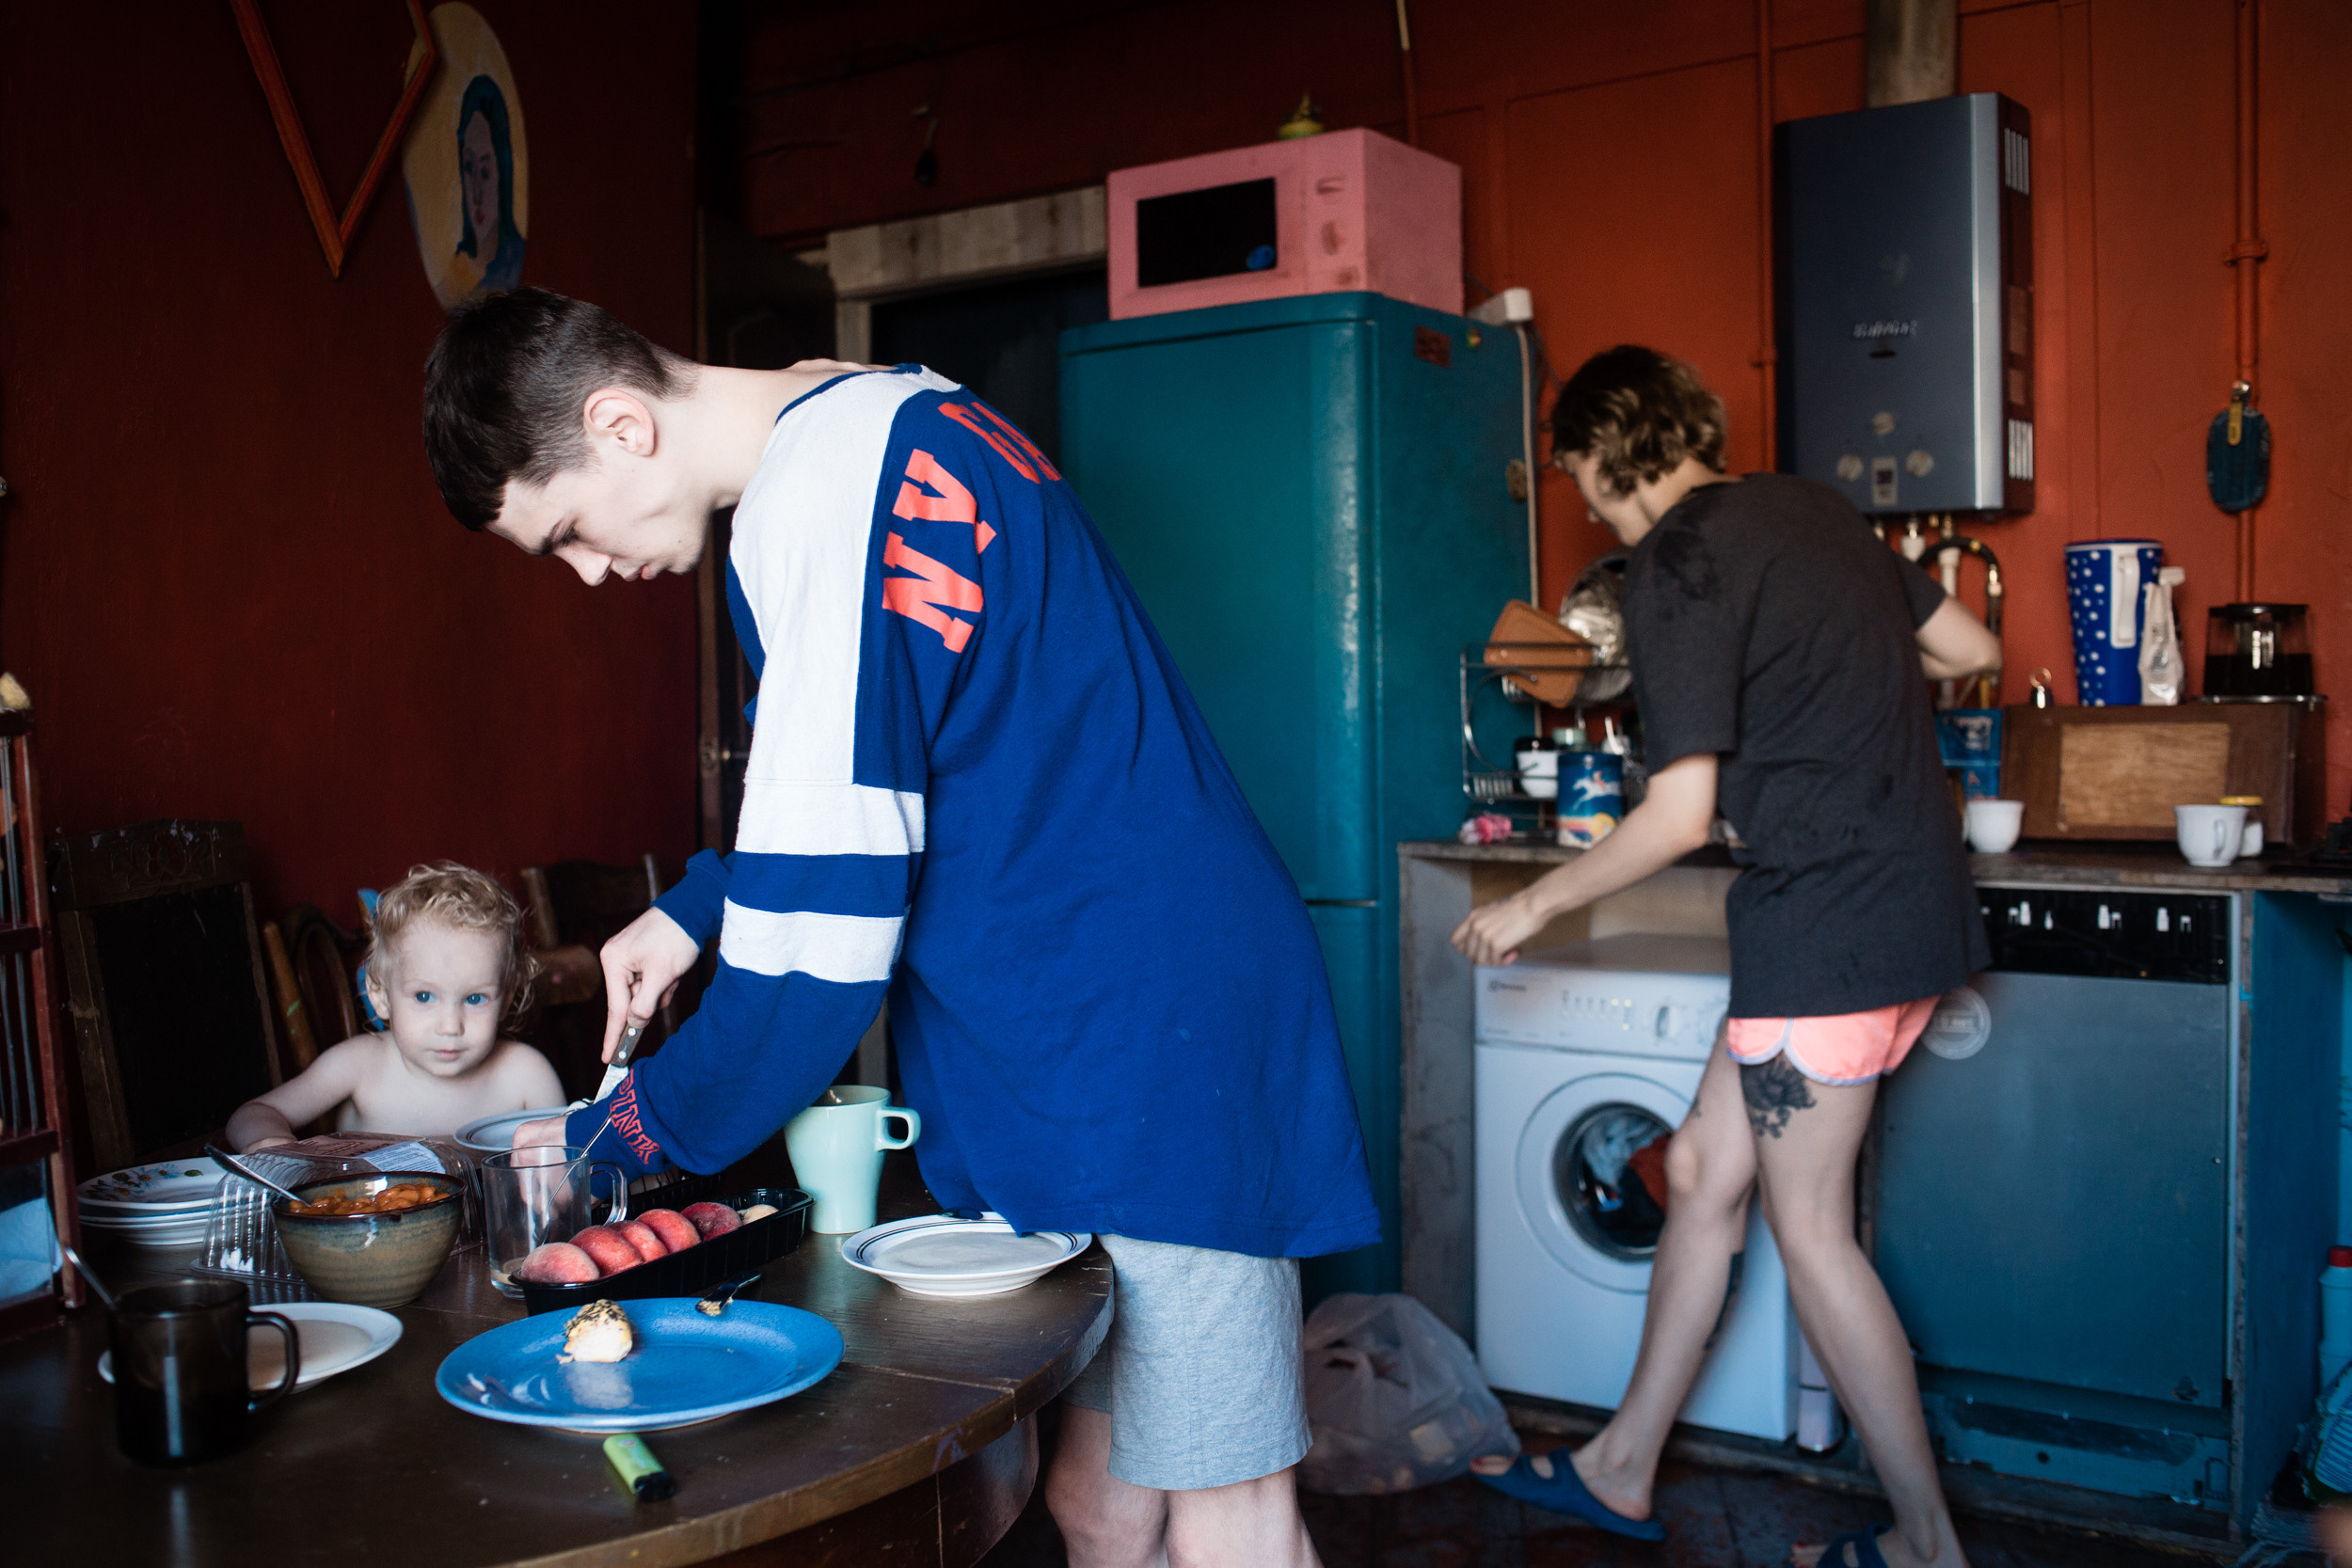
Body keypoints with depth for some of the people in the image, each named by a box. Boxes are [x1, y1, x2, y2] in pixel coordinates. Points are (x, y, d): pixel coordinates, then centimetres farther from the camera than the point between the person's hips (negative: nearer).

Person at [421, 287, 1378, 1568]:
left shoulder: (818, 514, -20)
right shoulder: (893, 413, 11)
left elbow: (818, 950, -20)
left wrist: (623, 1138, -4)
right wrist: (699, 906, 17)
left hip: (1141, 1060, -10)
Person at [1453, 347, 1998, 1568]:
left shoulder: (1677, 563, -14)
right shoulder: (1809, 508, 11)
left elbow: (1682, 814, -18)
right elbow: (1971, 649, 17)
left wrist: (1534, 905, -6)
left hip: (1829, 917, -9)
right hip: (1910, 901, 9)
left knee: (1808, 1230, 4)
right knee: (1706, 1167, 14)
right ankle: (1623, 1469, 25)